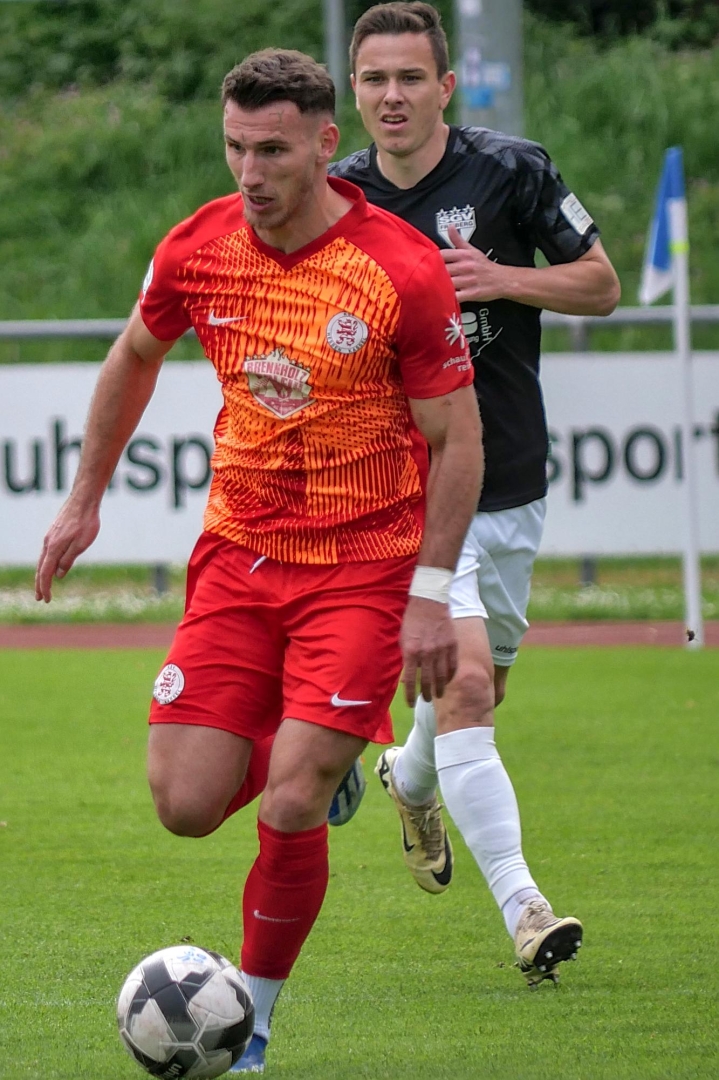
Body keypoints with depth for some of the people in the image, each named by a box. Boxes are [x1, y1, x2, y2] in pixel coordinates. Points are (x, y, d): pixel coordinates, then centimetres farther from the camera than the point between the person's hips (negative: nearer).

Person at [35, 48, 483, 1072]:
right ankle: (315, 756, 30)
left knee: (289, 810, -14)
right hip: (237, 555, 4)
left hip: (361, 567, -4)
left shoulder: (405, 272, -16)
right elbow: (135, 357, 17)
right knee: (185, 806, -4)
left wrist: (431, 593, -12)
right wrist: (85, 499, 20)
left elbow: (457, 439, -8)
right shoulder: (197, 249, -4)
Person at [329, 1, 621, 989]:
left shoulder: (513, 171, -4)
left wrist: (501, 279, -14)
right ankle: (523, 907, -22)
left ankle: (411, 777, 53)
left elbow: (601, 284, 1)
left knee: (479, 688, 17)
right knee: (463, 679, -19)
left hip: (509, 486, 2)